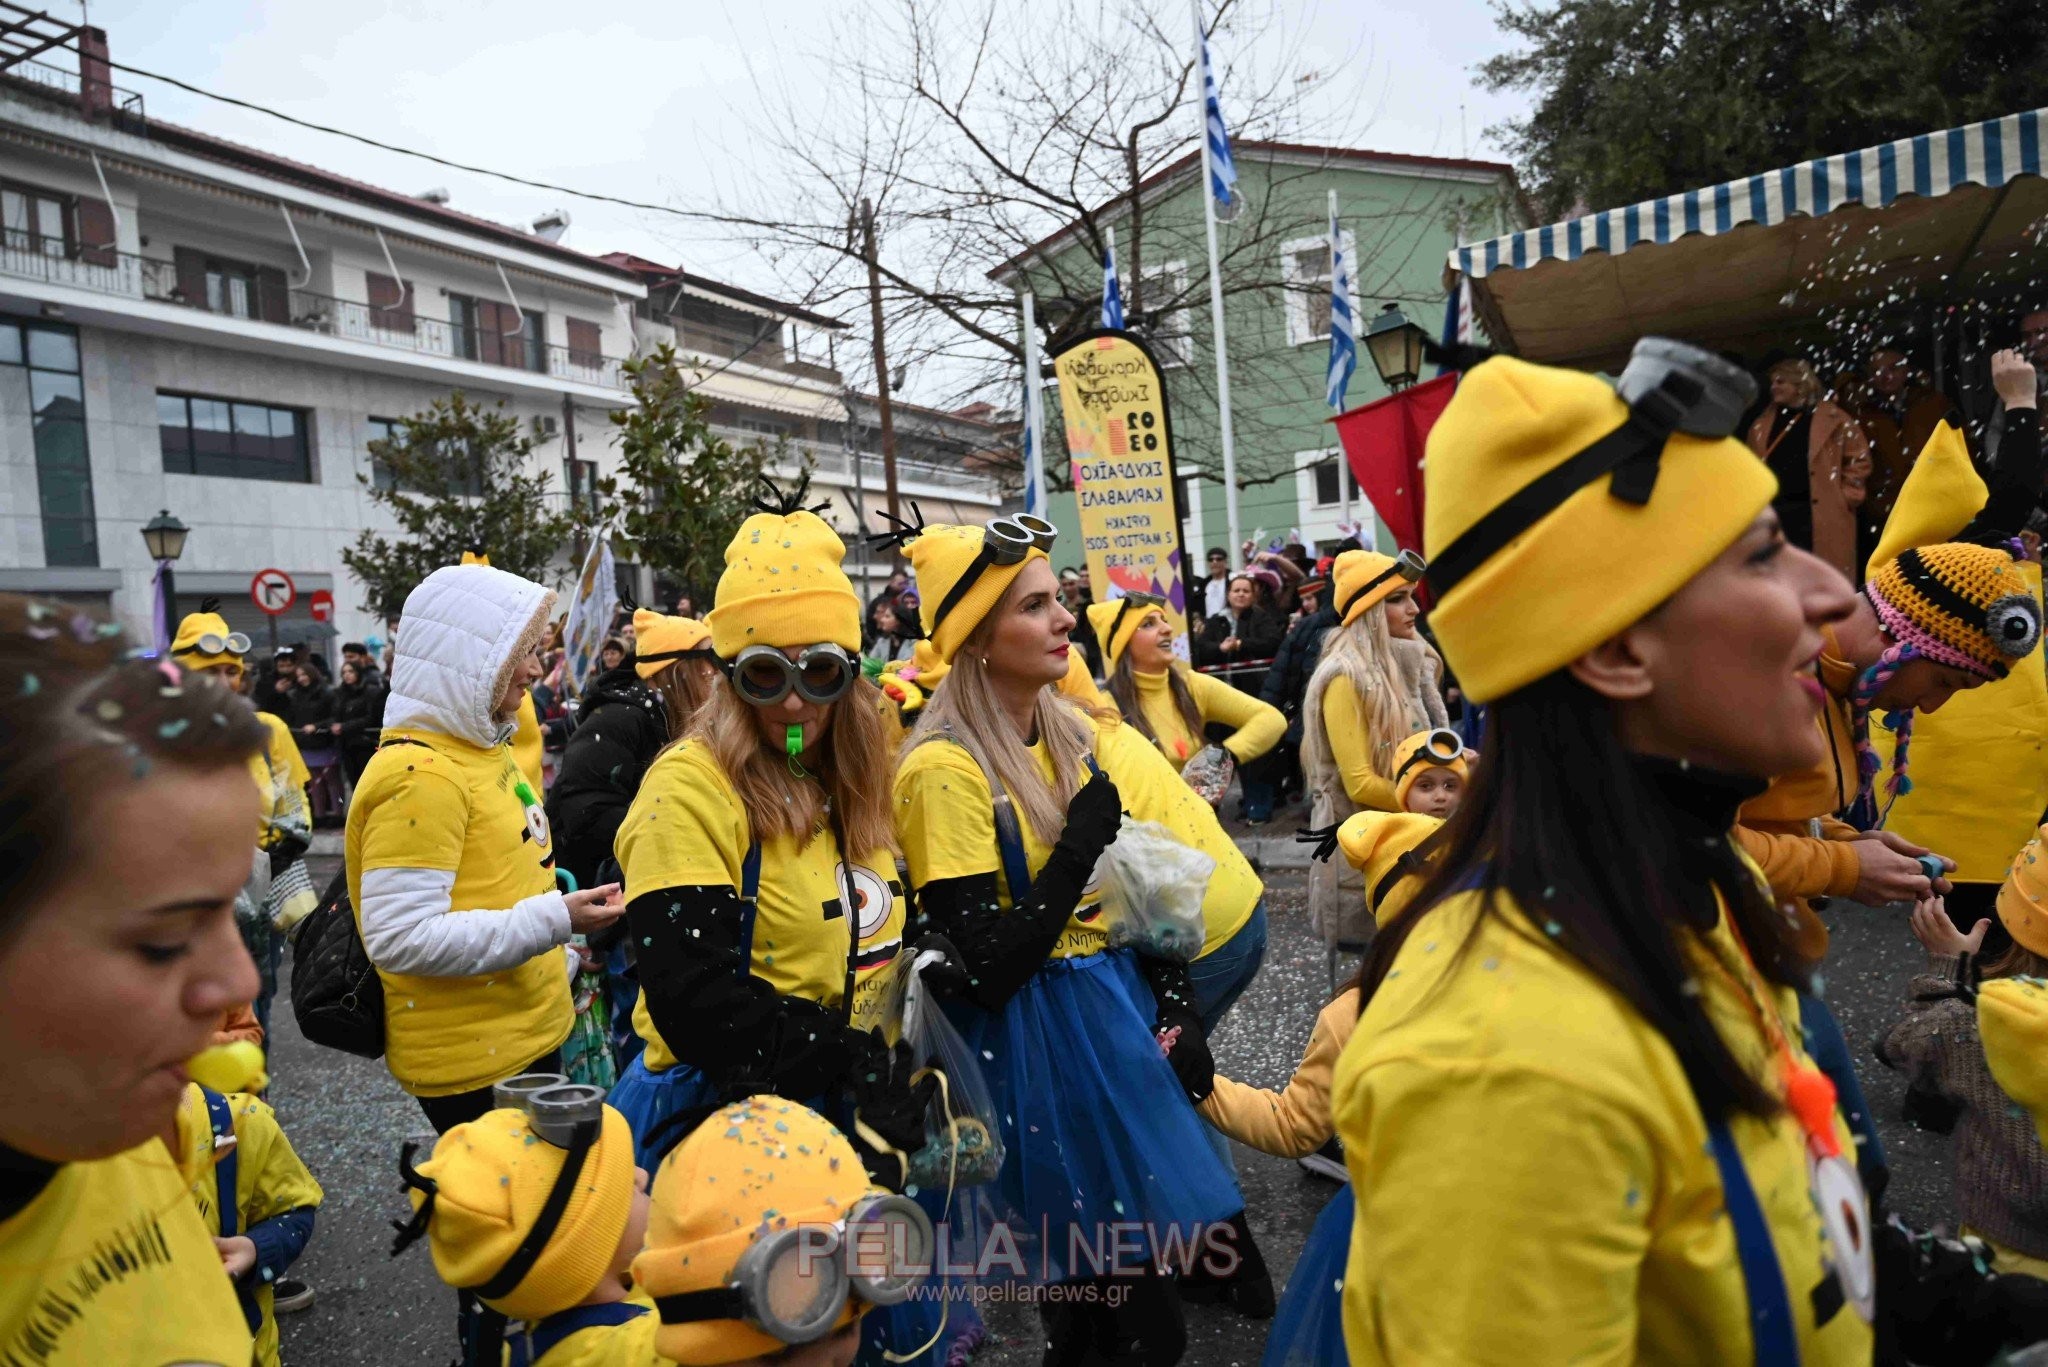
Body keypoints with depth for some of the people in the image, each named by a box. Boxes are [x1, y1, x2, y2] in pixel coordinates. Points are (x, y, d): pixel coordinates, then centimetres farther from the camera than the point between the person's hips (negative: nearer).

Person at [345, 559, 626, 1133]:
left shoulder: (481, 748, 10)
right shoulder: (418, 774, -21)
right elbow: (400, 938, -26)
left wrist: (556, 965, 20)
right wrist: (553, 920, -27)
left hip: (529, 1033, 9)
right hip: (474, 1063, -9)